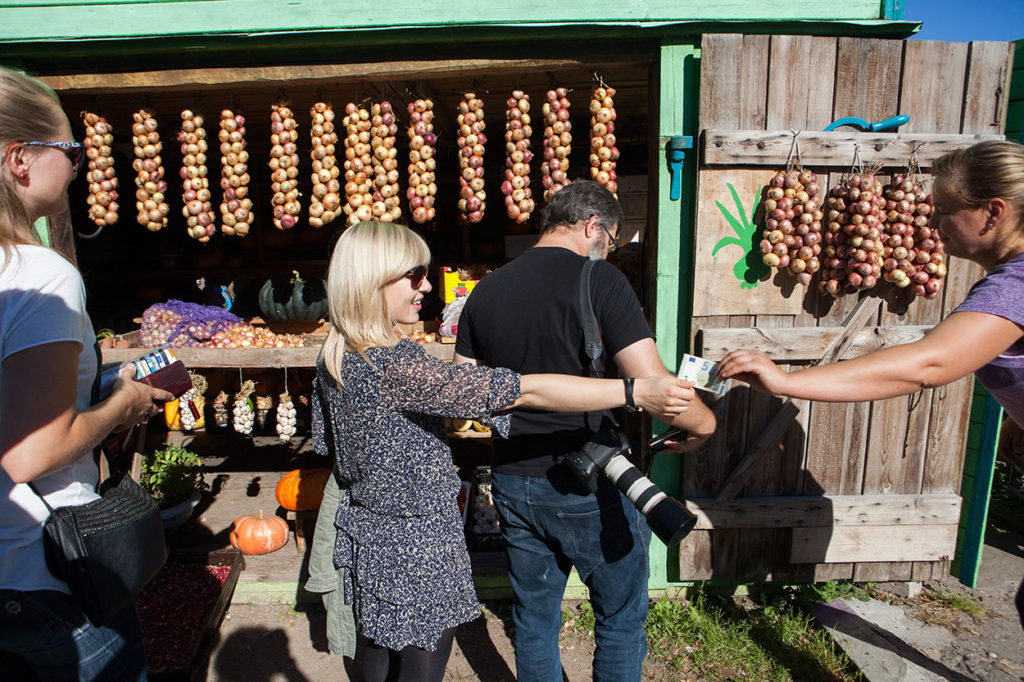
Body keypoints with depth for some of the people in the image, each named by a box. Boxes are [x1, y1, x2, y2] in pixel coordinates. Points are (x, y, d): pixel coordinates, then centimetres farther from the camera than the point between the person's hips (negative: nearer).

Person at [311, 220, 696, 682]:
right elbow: (525, 391, -34)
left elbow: (326, 437, 12)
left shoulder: (333, 355, -2)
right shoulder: (394, 366, -30)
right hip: (415, 546, -8)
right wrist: (635, 392, -32)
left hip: (366, 531, 9)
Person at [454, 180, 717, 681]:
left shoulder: (485, 291, 1)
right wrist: (704, 423, -4)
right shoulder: (600, 281, -16)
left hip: (513, 481, 5)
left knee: (533, 619, 22)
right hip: (589, 489, -5)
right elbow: (653, 386, -23)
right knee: (620, 620, 18)